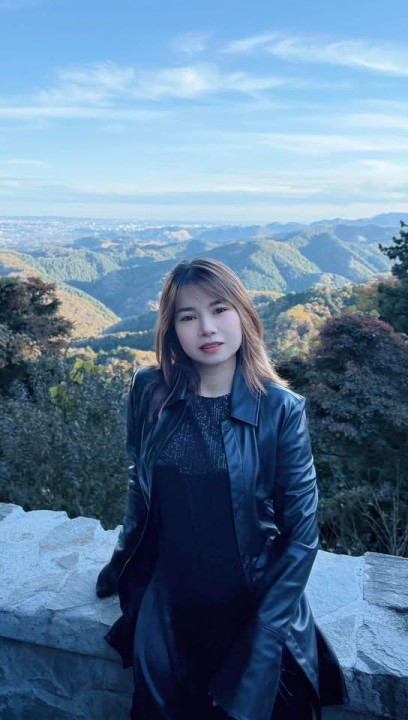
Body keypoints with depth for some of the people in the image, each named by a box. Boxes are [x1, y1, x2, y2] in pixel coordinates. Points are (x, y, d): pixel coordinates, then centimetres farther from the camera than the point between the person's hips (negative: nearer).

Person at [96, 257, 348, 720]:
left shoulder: (280, 409, -16)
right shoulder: (150, 392, -9)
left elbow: (302, 532, -11)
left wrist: (264, 634, -12)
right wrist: (122, 562, 12)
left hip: (252, 608, -2)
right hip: (166, 609, 2)